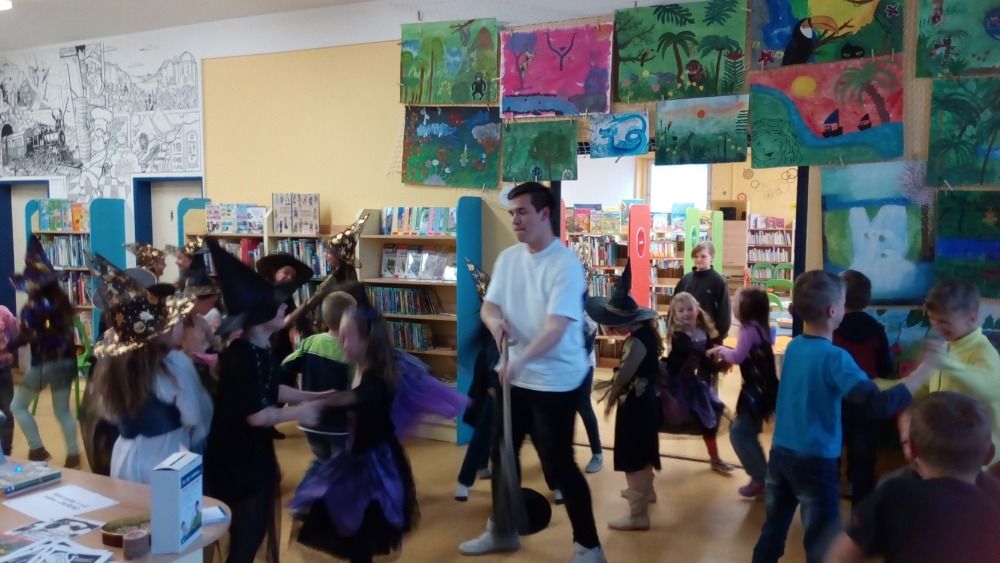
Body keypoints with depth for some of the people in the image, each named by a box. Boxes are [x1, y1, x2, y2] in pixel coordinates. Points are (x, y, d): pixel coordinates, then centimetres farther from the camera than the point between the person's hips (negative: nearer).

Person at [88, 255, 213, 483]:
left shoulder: (112, 360, -3)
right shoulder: (176, 363, -22)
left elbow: (110, 414, 7)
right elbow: (196, 417, -16)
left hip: (125, 461, 6)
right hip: (166, 462, -6)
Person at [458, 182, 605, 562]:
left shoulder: (565, 264, -17)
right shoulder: (508, 258, 4)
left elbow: (557, 326, -26)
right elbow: (488, 304, 6)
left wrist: (521, 359, -39)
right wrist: (495, 320, -18)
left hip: (555, 381, -7)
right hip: (513, 376, 8)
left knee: (557, 463, -3)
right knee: (502, 452, 18)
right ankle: (502, 531, 37)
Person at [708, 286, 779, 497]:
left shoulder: (749, 329, -18)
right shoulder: (759, 327, 11)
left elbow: (738, 357, -24)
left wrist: (722, 350, -7)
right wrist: (725, 354, 7)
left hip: (757, 391, -10)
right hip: (762, 389, 10)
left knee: (738, 433, -5)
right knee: (748, 433, 16)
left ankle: (760, 479, 2)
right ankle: (762, 476, 23)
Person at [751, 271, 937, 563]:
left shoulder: (793, 346, 2)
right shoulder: (834, 357, -20)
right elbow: (880, 405, -29)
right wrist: (925, 368, -21)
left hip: (780, 453, 7)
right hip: (815, 462, -7)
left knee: (772, 531, 18)